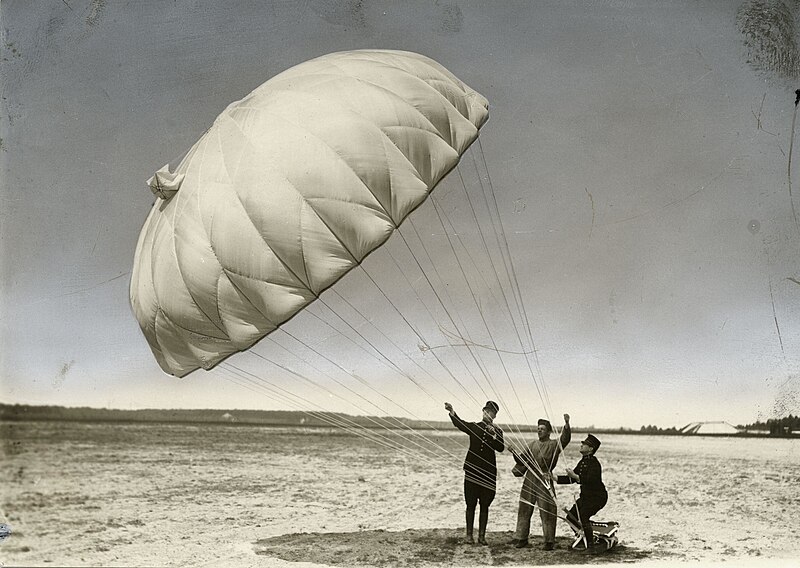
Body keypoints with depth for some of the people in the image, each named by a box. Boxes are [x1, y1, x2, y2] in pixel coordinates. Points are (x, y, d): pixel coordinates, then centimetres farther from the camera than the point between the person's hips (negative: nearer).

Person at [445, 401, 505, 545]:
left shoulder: (497, 431, 6)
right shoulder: (474, 426, 7)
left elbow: (500, 448, -8)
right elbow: (460, 424, -12)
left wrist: (494, 435, -23)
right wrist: (452, 412, -28)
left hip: (488, 472, 0)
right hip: (472, 471, 0)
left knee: (485, 505, 4)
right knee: (471, 504, 3)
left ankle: (482, 536, 11)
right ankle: (469, 535, 9)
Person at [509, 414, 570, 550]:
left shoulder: (554, 444, 1)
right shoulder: (533, 444, 17)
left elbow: (565, 439, -18)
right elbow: (522, 460, 19)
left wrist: (567, 425, -34)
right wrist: (515, 453, 0)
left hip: (544, 481, -5)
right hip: (529, 480, 5)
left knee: (547, 511, -4)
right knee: (524, 509, 8)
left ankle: (549, 541, 4)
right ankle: (521, 538, 17)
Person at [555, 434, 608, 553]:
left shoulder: (594, 463, -18)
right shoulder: (582, 462, 10)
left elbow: (590, 480, -31)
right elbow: (570, 479, 12)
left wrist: (575, 476, -29)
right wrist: (554, 477, 5)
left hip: (598, 497, -9)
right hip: (586, 496, 9)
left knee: (583, 516, -23)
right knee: (571, 516, 5)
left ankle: (591, 546, -12)